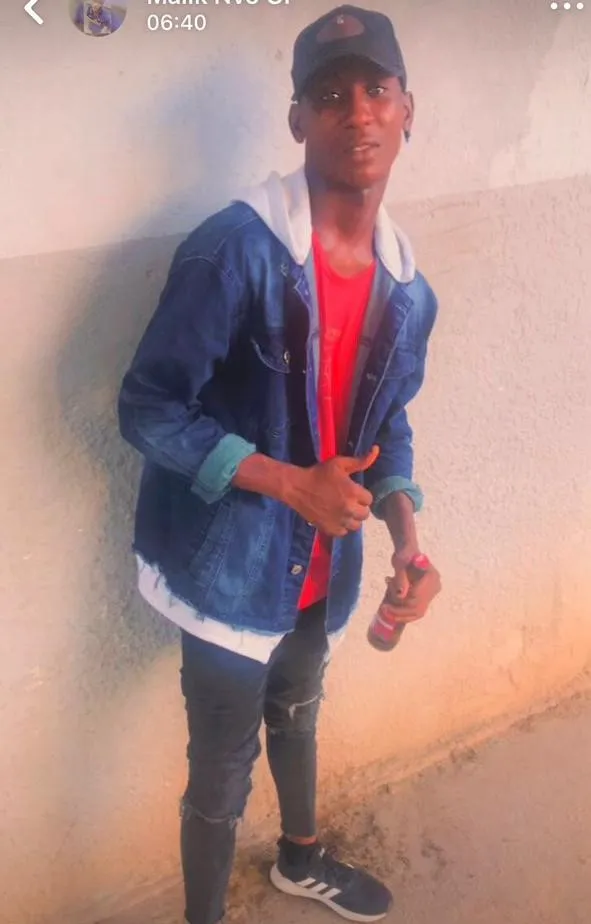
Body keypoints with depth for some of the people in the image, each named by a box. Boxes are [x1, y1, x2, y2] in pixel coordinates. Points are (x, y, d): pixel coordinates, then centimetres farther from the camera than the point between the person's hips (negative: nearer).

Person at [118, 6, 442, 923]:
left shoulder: (406, 287, -2)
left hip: (319, 568, 7)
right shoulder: (235, 248, -23)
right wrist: (290, 482, -26)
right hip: (231, 568, -7)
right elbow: (147, 408, -21)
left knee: (297, 719, 31)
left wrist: (407, 536, -6)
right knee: (221, 775, 10)